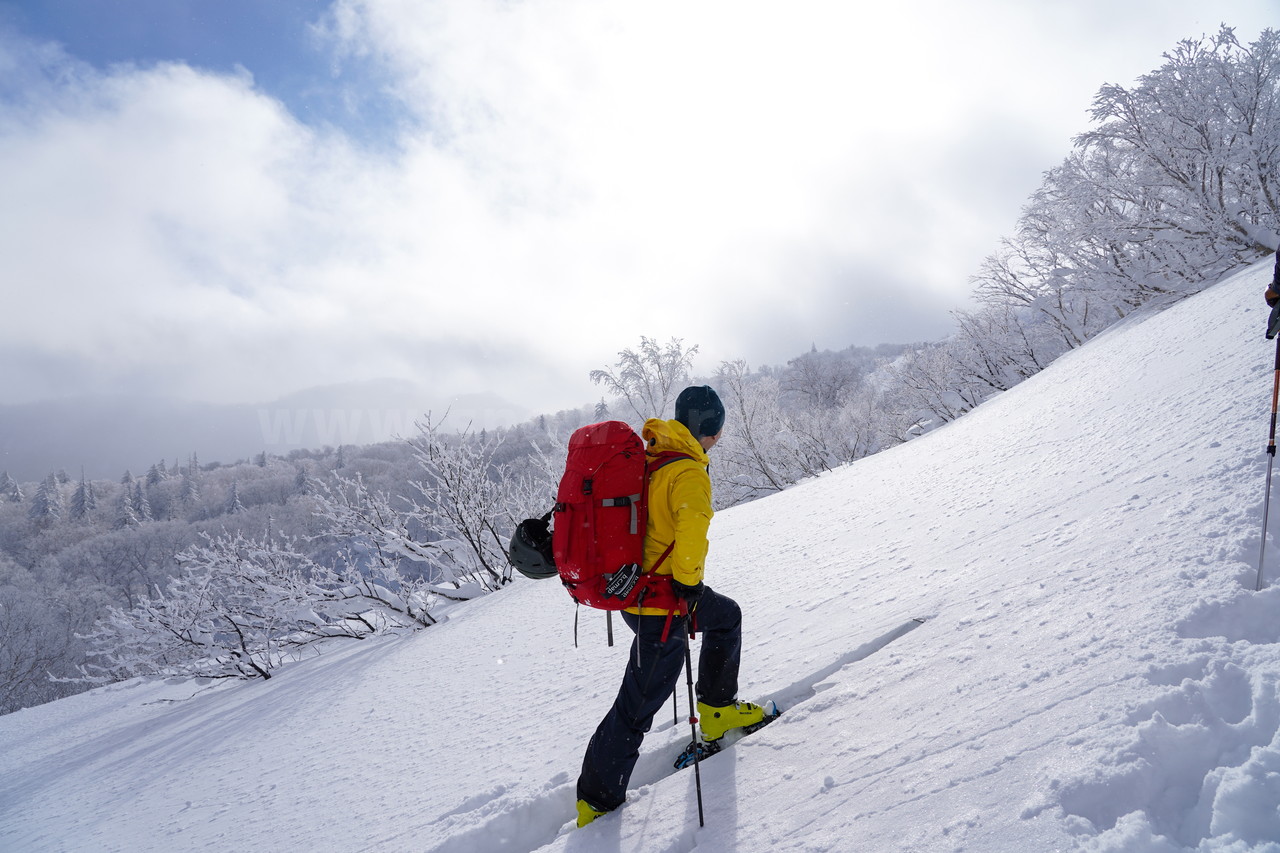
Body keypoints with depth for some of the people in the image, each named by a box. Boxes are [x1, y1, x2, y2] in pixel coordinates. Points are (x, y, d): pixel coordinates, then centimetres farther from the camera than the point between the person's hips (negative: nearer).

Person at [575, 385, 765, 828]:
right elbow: (692, 530, -38)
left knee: (726, 615, 29)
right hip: (660, 604, -9)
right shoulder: (690, 473, -22)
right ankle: (597, 802, 14)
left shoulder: (643, 456, 5)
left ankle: (717, 708, 38)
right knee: (638, 706, 3)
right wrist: (688, 584, -22)